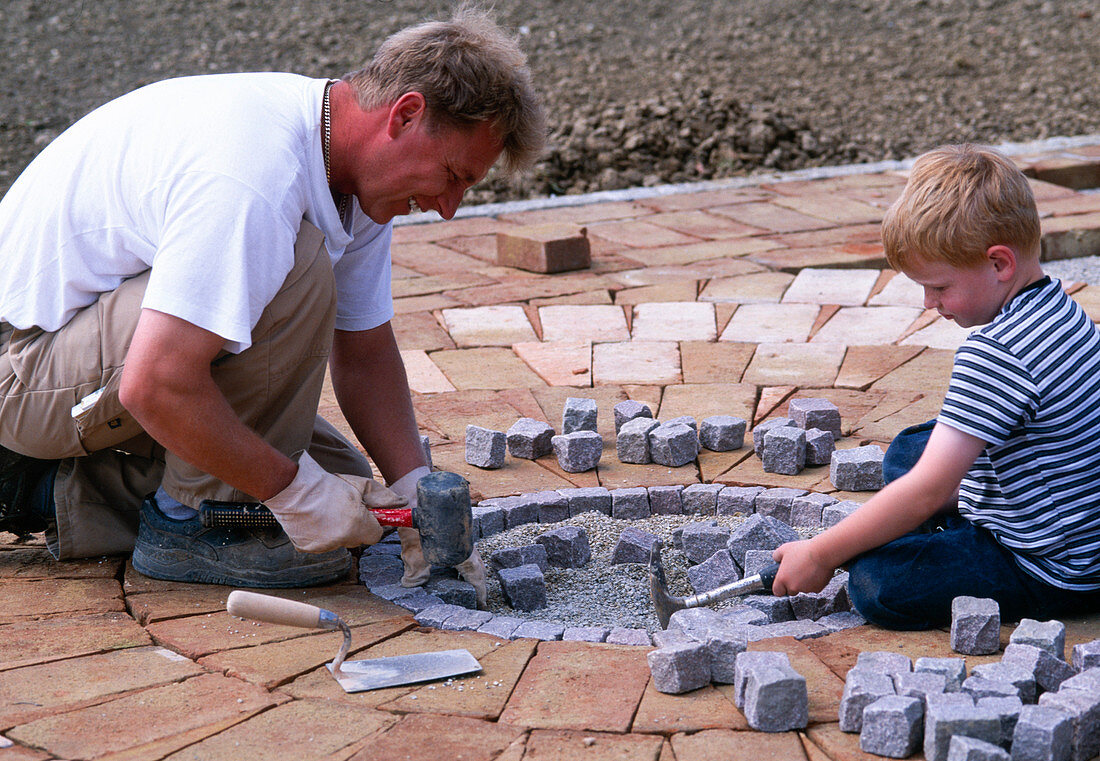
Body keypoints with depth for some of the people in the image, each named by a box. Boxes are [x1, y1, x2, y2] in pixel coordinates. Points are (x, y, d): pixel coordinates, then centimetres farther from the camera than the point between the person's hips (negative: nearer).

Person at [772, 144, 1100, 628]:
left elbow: (926, 492, -27)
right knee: (909, 451, 22)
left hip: (1051, 573, -10)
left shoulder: (994, 353, -29)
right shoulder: (1061, 310, 3)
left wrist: (820, 555, -18)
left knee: (875, 583, -22)